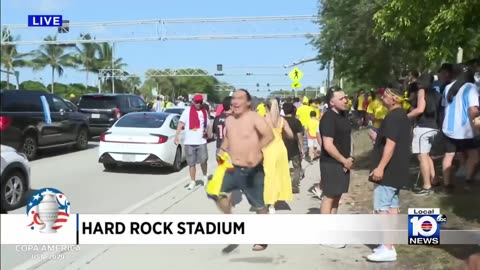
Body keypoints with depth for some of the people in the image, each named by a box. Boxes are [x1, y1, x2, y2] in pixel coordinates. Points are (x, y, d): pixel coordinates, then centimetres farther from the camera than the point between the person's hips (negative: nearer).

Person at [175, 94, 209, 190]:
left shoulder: (205, 112, 8)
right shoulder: (187, 111, -3)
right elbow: (181, 124, -10)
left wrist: (206, 131, 0)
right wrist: (177, 136, -20)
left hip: (201, 141, 2)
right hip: (189, 142, -1)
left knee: (203, 160, -1)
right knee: (192, 163, 6)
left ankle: (205, 176, 27)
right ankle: (192, 181, 19)